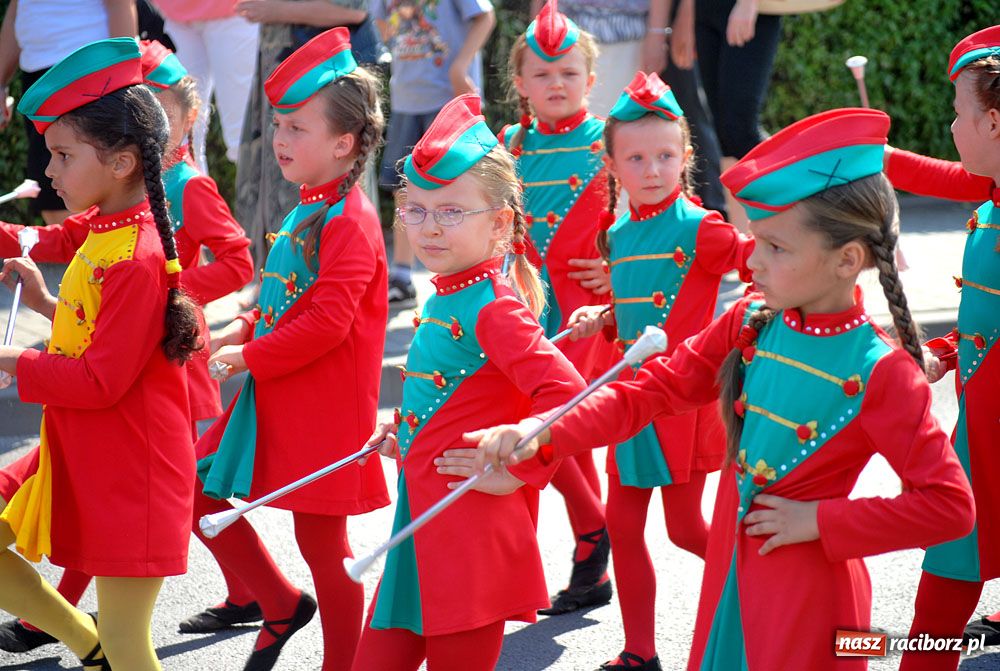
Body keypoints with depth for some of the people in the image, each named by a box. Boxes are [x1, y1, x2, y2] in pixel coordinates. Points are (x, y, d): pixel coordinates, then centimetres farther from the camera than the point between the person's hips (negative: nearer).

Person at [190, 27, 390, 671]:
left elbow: (327, 322, -25)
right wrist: (246, 329, 7)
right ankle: (282, 605, 25)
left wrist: (250, 357, -17)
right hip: (274, 399, 9)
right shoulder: (306, 210, 11)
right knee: (203, 496, 10)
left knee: (321, 539, 1)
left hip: (323, 403, -9)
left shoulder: (349, 222, -17)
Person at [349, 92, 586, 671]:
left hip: (471, 537, -9)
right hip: (421, 525, 9)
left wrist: (516, 471, -19)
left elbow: (569, 399, -27)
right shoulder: (444, 298, 11)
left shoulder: (494, 308, -17)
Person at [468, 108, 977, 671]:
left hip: (808, 587, -5)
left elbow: (951, 507, -18)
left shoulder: (881, 372, -18)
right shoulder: (750, 325, -2)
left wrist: (819, 520, -18)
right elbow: (654, 389, 0)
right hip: (728, 574, 5)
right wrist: (540, 434, -12)